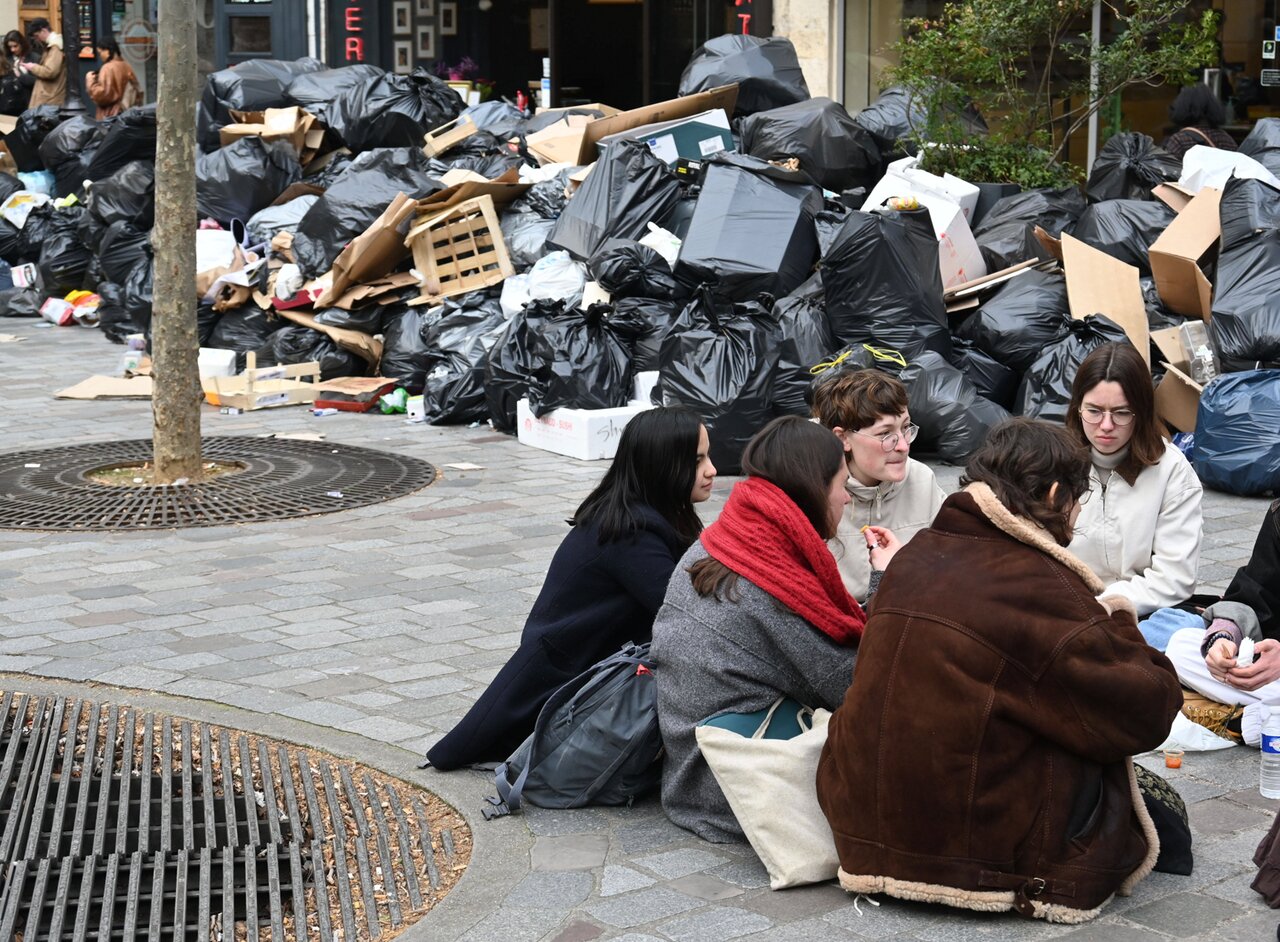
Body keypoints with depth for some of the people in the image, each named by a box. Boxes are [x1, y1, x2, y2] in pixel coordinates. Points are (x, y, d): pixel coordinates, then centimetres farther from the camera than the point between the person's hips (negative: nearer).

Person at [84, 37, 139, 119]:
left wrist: (91, 81, -7)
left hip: (110, 116, -7)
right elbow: (137, 94, 15)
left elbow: (102, 95, -18)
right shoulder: (127, 67, 9)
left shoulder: (108, 68, -13)